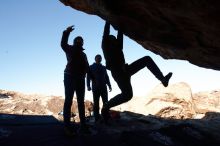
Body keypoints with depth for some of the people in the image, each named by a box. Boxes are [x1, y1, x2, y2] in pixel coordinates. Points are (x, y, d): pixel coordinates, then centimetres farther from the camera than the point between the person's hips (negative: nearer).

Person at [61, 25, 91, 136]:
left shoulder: (83, 54, 24)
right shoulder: (70, 50, 7)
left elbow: (87, 67, 20)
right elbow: (63, 44, -15)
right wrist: (66, 33, -29)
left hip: (80, 79, 7)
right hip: (70, 77, -7)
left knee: (81, 102, 5)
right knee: (68, 101, -13)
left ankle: (83, 125, 8)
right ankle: (67, 126, -18)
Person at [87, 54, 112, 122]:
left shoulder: (103, 68, 20)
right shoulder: (91, 67, 10)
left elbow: (106, 77, 18)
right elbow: (88, 77, 0)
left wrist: (109, 85, 5)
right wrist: (88, 86, -15)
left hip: (103, 87, 3)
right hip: (95, 87, -3)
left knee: (105, 102, -4)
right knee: (96, 103, -4)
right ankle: (97, 118, -4)